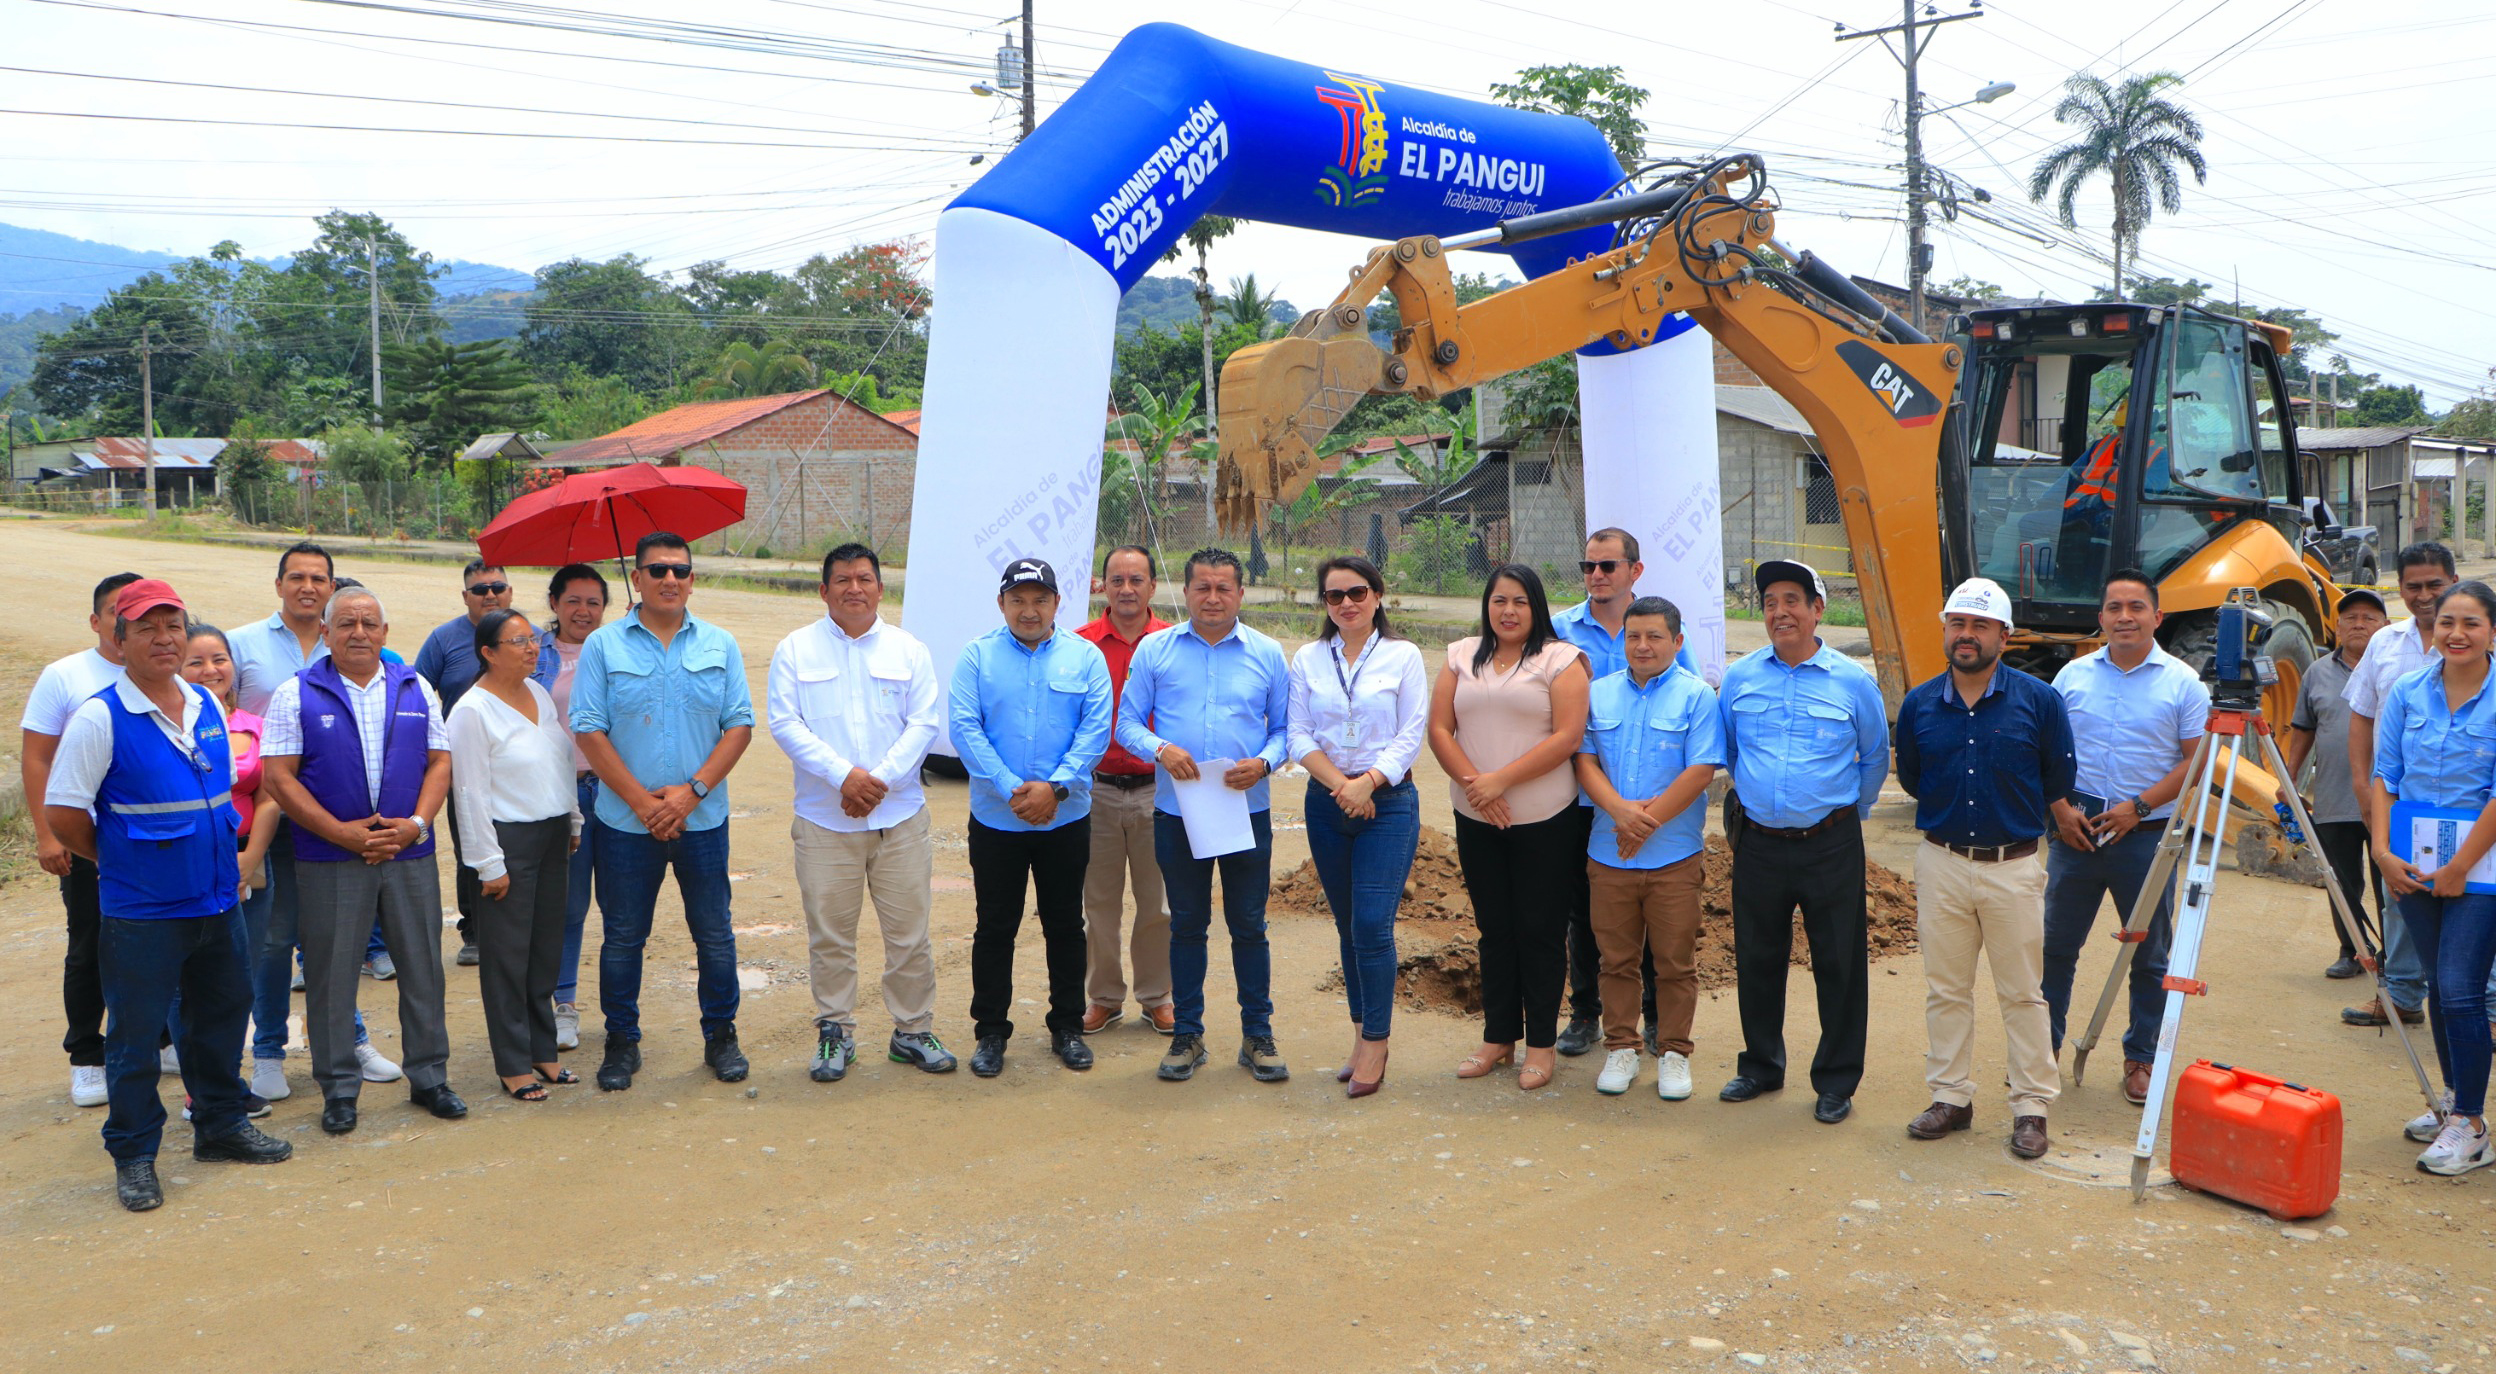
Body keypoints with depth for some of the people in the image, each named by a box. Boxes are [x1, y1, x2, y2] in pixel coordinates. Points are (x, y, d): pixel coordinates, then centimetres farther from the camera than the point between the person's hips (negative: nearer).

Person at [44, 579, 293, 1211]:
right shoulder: (99, 717, -12)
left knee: (223, 1013, 17)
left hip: (216, 900, 6)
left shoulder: (207, 705, 6)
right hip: (141, 914, -6)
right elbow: (63, 813, -10)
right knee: (135, 1033, 4)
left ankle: (220, 1126, 34)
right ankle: (133, 1155, 18)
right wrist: (119, 861, 1)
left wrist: (225, 857, 14)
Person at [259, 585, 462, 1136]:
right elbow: (277, 776, -6)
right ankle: (338, 1089, 16)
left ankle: (429, 1076, 20)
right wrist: (342, 832, -13)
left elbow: (439, 761, 9)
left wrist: (416, 823, -7)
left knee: (422, 966, 7)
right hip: (329, 860, -2)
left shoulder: (416, 689, 9)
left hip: (410, 854, 3)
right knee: (331, 973, 4)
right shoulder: (296, 695, 0)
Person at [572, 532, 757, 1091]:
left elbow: (740, 725, 1)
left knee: (715, 934, 7)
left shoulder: (720, 645, 4)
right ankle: (622, 1043, 22)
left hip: (703, 818, 1)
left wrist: (692, 791, -11)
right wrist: (642, 801, -12)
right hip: (625, 821, -1)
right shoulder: (603, 645, 0)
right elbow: (589, 731, -5)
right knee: (622, 938, 8)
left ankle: (720, 1037, 22)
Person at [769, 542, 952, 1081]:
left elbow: (923, 724, 1)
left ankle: (913, 1030, 18)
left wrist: (880, 780, -12)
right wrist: (843, 775, -16)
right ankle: (835, 1032, 19)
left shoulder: (909, 650, 8)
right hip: (824, 819, -1)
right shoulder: (796, 649, 5)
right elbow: (786, 724, -4)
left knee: (909, 930, 4)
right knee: (829, 934, 4)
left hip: (900, 815, 1)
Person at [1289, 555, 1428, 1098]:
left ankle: (1375, 1044, -1)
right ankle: (1362, 1035, 18)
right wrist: (1340, 784, -11)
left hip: (1389, 803, -3)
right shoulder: (1307, 659, 8)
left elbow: (1411, 735, -4)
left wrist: (1367, 782, -14)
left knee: (1373, 925, -10)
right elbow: (1298, 735, 3)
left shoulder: (1403, 656, 1)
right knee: (1347, 926, 8)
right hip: (1326, 804, 3)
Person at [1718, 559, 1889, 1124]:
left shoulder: (1853, 682, -2)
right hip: (1758, 844, 2)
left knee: (1839, 965, 4)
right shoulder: (1738, 678, 3)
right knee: (1757, 960, 12)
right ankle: (1760, 1065, 29)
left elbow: (1875, 758, 13)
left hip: (1831, 846, -2)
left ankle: (1836, 1083, 17)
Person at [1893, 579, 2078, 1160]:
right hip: (1941, 865, 2)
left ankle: (2032, 1107, 14)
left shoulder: (2038, 700, -5)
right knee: (1945, 990, 9)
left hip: (2014, 867, -2)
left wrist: (2016, 816, 13)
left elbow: (2058, 784, 6)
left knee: (2022, 992, 5)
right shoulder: (1918, 704, 2)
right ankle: (1950, 1097, 20)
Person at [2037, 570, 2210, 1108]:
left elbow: (2196, 759, -4)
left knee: (2149, 956, 6)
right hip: (2076, 831, 2)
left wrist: (2139, 807, -14)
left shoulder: (2182, 682, -1)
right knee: (2056, 945, 8)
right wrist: (2060, 809, -5)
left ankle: (2140, 1060, 19)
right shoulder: (2074, 675, 7)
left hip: (2147, 835, -2)